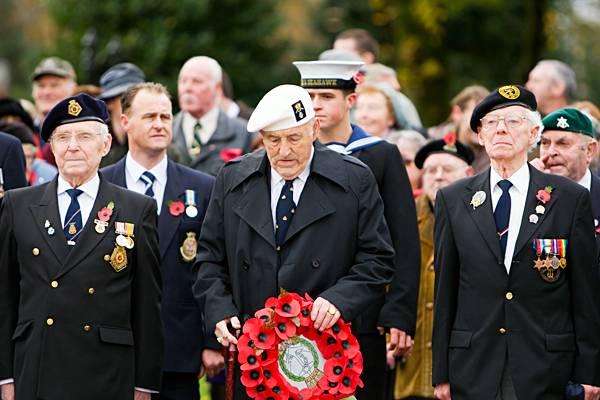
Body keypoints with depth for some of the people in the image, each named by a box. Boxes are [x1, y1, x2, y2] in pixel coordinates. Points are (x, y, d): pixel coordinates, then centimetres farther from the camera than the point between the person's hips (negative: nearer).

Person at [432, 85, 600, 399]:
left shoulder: (571, 198, 3)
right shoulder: (452, 199, 8)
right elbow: (444, 292, 7)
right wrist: (441, 374, 4)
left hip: (547, 373, -1)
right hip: (474, 371, 1)